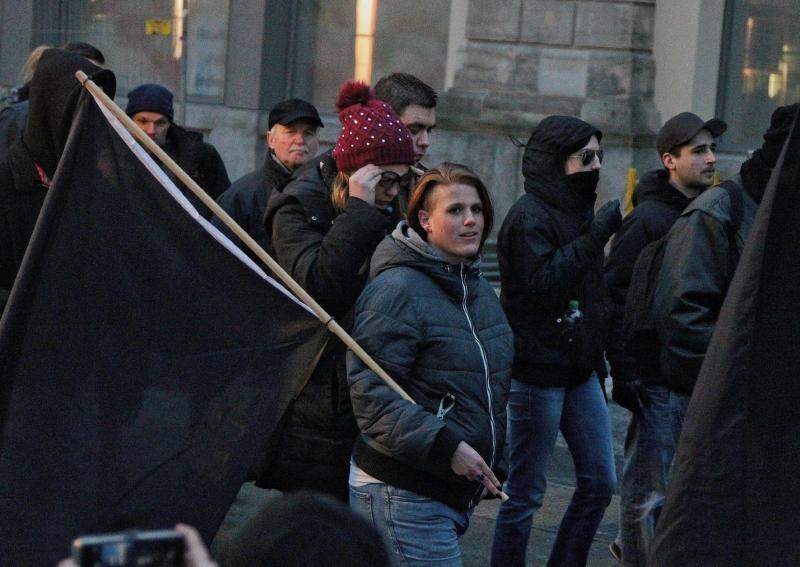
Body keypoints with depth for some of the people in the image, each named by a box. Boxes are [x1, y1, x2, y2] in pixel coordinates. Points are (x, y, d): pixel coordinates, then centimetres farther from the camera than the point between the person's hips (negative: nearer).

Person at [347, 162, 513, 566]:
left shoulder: (478, 289, 15)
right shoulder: (396, 291, -16)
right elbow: (371, 394, -22)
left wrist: (493, 464, 26)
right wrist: (446, 446, -27)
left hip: (457, 491, 9)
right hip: (403, 496, -9)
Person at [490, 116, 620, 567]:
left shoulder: (575, 210, 14)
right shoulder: (530, 216, -13)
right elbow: (543, 282, -26)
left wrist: (599, 360, 19)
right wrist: (598, 232, -25)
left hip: (579, 370, 9)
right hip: (538, 372, -9)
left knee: (600, 483, 9)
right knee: (526, 493, -2)